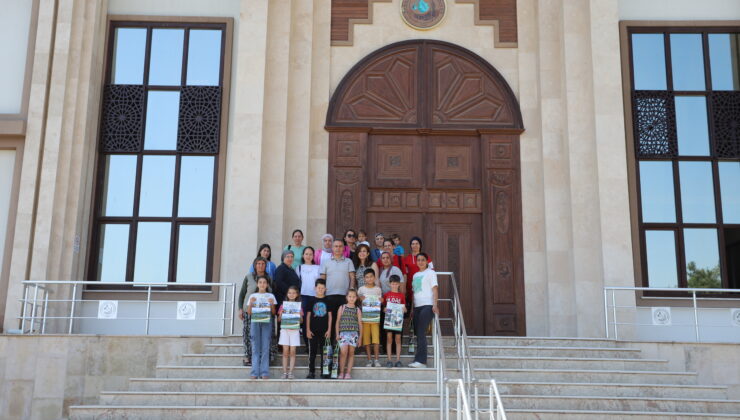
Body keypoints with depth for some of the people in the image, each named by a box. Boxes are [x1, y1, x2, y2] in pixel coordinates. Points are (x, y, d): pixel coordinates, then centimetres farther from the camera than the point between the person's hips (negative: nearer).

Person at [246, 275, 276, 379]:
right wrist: (250, 303, -7)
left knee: (265, 347, -6)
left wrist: (272, 304, -9)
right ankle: (255, 372, -2)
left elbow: (273, 312, 8)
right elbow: (249, 312, 9)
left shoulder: (270, 296, 11)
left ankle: (265, 372, -5)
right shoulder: (252, 296, 12)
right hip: (255, 322, 1)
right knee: (255, 348, -3)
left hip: (267, 322, -1)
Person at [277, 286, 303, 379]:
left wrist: (299, 316, -12)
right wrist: (281, 314, -11)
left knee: (292, 352, -2)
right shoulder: (283, 305, 8)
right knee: (285, 352, -1)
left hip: (295, 330, 0)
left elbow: (301, 321, 7)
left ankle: (290, 372, 0)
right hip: (284, 329, 0)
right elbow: (279, 319, 7)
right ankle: (285, 372, 1)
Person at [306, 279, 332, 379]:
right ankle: (311, 372, 9)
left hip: (324, 330, 0)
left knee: (324, 352, 5)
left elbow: (329, 316, 4)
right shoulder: (312, 300, 2)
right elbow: (308, 315, 3)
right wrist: (308, 330, -2)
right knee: (312, 352, 2)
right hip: (313, 330, 0)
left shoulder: (327, 300, 4)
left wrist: (329, 330, -1)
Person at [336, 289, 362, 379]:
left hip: (354, 333, 1)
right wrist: (337, 334, 1)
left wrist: (360, 337, 7)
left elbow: (360, 324, 10)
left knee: (351, 352, 2)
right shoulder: (342, 308, 8)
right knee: (343, 352, -11)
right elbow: (338, 321, 8)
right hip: (343, 332, -1)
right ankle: (341, 372, -1)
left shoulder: (357, 310, 9)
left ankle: (348, 373, 8)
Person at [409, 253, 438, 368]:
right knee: (417, 333, 3)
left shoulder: (430, 272, 4)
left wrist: (435, 305, -14)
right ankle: (420, 360, 7)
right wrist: (412, 308, 13)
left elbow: (434, 289, -3)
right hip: (417, 306, 7)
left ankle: (420, 360, -15)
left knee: (421, 333, -14)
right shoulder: (415, 275, 21)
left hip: (427, 305, -6)